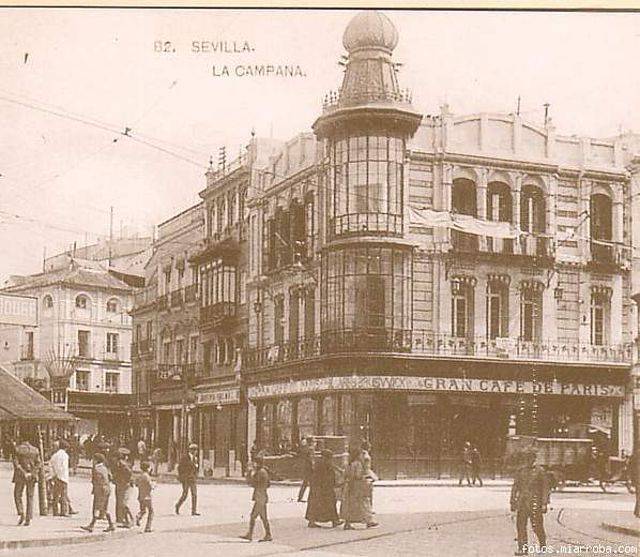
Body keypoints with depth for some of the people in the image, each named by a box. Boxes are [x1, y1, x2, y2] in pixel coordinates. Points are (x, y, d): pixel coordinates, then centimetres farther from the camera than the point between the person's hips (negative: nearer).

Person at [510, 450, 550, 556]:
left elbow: (545, 488, -2)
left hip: (535, 502, -4)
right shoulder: (520, 471, 10)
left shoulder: (540, 472, -2)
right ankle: (523, 548, 6)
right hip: (522, 501, 4)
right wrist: (513, 502, 11)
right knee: (520, 525, 0)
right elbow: (515, 487, 15)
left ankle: (543, 546, 19)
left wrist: (544, 504, -7)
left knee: (537, 526, -1)